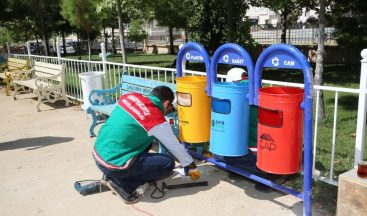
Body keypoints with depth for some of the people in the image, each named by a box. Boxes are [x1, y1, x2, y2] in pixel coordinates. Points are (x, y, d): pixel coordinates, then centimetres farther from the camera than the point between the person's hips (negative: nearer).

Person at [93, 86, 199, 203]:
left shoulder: (130, 96, 4)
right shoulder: (157, 121, -12)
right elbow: (176, 147, 0)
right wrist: (192, 168, 16)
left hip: (97, 155, 8)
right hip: (114, 165, -8)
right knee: (168, 163, 1)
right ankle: (123, 184, -2)